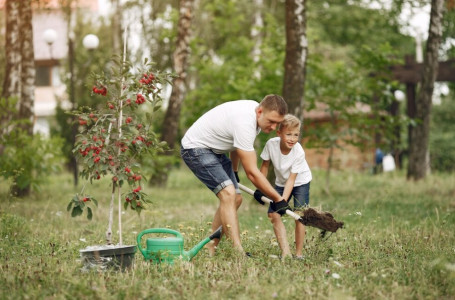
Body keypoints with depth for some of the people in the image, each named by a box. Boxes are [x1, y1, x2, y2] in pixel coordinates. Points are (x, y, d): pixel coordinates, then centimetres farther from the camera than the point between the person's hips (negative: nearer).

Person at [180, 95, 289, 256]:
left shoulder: (255, 108, -3)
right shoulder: (245, 124, -33)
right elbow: (252, 173, -30)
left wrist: (234, 171, 29)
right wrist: (278, 199, -24)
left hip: (214, 150, 10)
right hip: (195, 148, -10)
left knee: (235, 199, 7)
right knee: (228, 194, -25)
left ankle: (209, 248, 11)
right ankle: (238, 252, -30)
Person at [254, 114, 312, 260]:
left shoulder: (299, 152, -30)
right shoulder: (271, 144, -24)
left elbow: (291, 179, -28)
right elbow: (265, 165, -6)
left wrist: (283, 201, -36)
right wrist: (261, 188, -4)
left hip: (300, 182, -4)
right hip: (281, 182, 4)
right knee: (273, 214, -9)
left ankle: (299, 254, -5)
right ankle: (285, 252, -10)